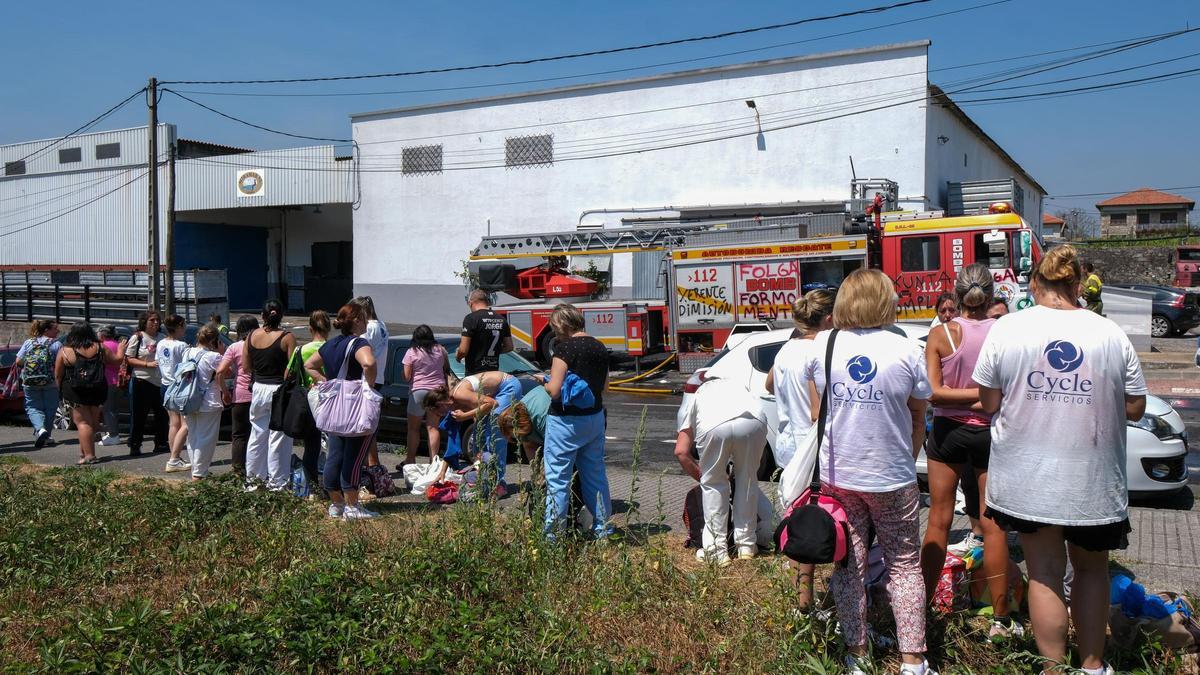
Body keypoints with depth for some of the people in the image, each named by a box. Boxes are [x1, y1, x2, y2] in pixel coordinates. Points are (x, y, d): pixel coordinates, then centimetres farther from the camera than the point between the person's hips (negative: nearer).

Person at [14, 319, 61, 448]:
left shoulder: (28, 342, 7)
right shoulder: (56, 344, -3)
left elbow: (18, 362, 5)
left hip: (29, 382, 2)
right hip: (50, 382, -2)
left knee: (32, 407, 8)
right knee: (49, 408, 10)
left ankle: (40, 429, -18)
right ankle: (45, 436, 13)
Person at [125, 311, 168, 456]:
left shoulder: (163, 338, 10)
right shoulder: (137, 338, -2)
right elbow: (128, 359, -6)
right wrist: (147, 364, -17)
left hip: (160, 381, 4)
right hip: (141, 381, -4)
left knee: (162, 414, 8)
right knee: (138, 415, -1)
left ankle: (160, 444, 18)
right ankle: (134, 446, 5)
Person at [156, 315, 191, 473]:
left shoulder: (160, 344, 6)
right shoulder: (181, 346, -18)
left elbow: (158, 367, 13)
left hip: (166, 385, 9)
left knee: (173, 423, 11)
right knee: (186, 424, -5)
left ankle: (175, 458, 12)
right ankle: (174, 460, -10)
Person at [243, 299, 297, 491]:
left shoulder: (252, 336, 1)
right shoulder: (287, 338, -13)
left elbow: (245, 367, 7)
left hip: (258, 388, 5)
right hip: (279, 390, -5)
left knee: (257, 435, 17)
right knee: (278, 438, 4)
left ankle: (252, 477, 27)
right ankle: (276, 481, 9)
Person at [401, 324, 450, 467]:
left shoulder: (411, 352, -7)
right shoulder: (440, 350, 5)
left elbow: (406, 377, -7)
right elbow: (447, 370, 14)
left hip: (418, 392, -4)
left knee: (413, 428, 8)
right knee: (433, 427, 7)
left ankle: (410, 459, 9)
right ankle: (433, 459, 3)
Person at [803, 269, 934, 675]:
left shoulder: (821, 346, -5)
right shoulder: (906, 351, -9)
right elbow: (918, 419, 1)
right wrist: (907, 461, 13)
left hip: (836, 477, 2)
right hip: (892, 479, -1)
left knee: (848, 565, 12)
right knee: (904, 565, 13)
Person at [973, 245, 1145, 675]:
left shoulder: (1007, 329, -7)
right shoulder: (1111, 334, -4)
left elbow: (988, 403, -3)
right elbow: (1135, 409, 1)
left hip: (1028, 480, -1)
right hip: (1093, 481, 1)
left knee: (1044, 573, 11)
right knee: (1091, 568, 21)